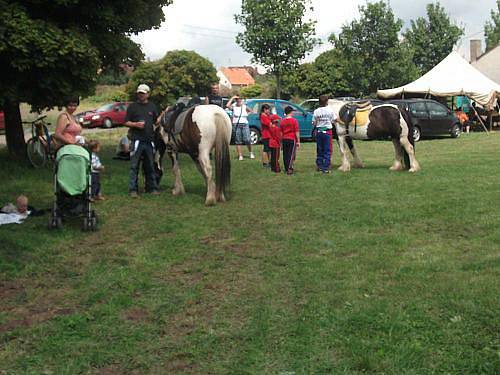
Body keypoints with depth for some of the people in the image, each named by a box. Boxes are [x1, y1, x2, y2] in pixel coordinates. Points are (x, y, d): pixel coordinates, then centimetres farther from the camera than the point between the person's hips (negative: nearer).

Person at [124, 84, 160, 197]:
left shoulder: (152, 107, 14)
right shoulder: (132, 107, 5)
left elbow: (157, 121, 18)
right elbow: (126, 122, 3)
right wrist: (135, 124, -15)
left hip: (149, 140, 3)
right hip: (136, 140, -3)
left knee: (150, 166, 9)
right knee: (134, 166, -3)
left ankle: (152, 187, 17)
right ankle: (133, 189, 0)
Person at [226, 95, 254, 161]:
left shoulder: (245, 107, 8)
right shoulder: (233, 107, 2)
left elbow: (250, 111, 23)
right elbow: (228, 105, -18)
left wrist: (247, 114, 9)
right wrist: (232, 98, -11)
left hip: (245, 124, 1)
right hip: (236, 125, 0)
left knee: (247, 140, -8)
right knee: (238, 141, 0)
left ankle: (251, 152, 15)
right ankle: (240, 156, 5)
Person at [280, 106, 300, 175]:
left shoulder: (282, 121, 6)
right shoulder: (294, 121, -7)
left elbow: (281, 132, 9)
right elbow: (297, 132, -9)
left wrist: (281, 141, 16)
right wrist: (298, 141, -5)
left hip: (284, 139, 5)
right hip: (292, 139, -4)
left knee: (285, 154, 9)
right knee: (291, 154, -3)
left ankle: (286, 169, 13)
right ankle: (289, 169, -11)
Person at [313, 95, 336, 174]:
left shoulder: (316, 111, -3)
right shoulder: (330, 110, -6)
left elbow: (314, 123, -2)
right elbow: (333, 121, -2)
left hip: (319, 131, 2)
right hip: (328, 131, -2)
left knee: (319, 150, 12)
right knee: (327, 150, 1)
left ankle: (320, 166, 19)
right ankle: (326, 168, -1)